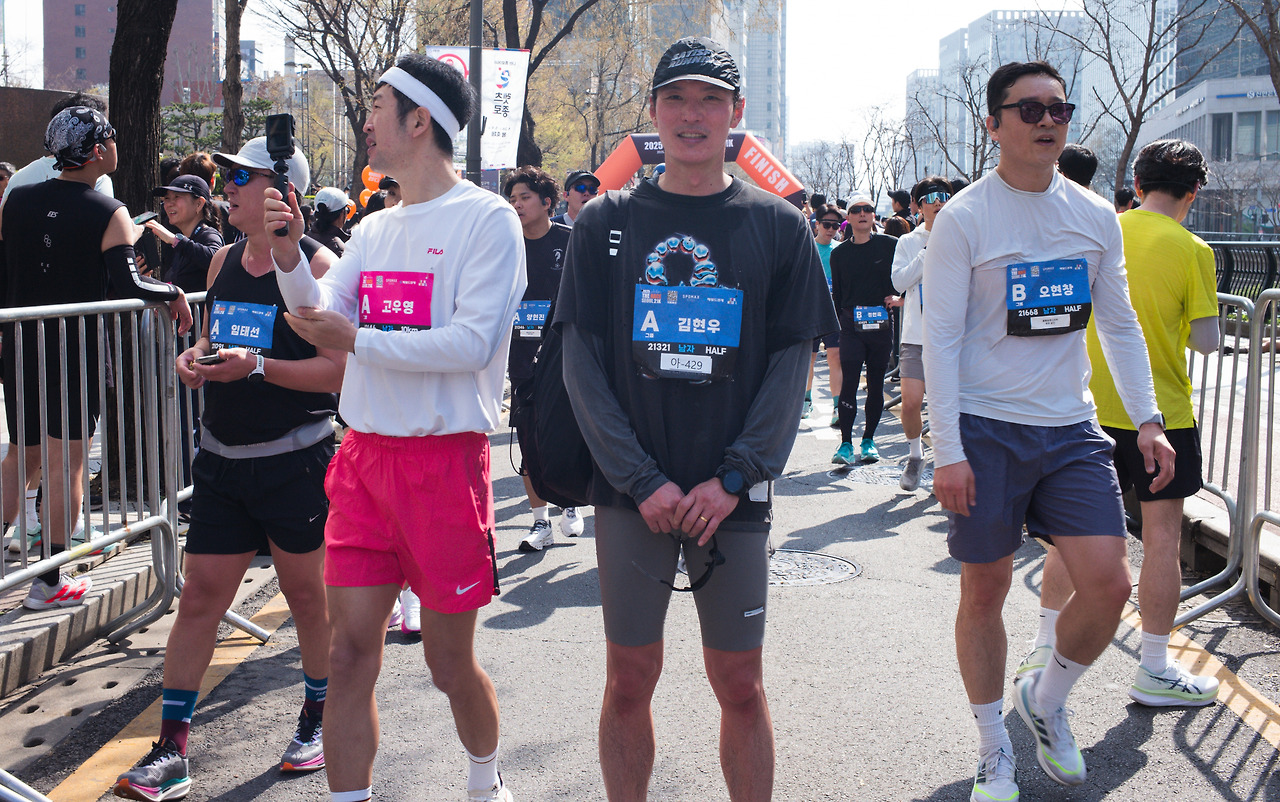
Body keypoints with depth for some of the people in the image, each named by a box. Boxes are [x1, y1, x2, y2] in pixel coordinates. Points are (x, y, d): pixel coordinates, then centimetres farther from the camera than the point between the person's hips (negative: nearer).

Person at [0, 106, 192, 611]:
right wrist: (173, 293, -3)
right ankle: (49, 583, 5)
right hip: (76, 350, -5)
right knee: (66, 461, 1)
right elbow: (127, 286, -19)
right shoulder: (109, 214, -10)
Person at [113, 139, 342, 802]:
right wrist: (195, 356, 1)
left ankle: (318, 720, 29)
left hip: (293, 461, -5)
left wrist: (257, 366, -24)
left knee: (307, 595, 9)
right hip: (221, 459, 6)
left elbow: (338, 368, -15)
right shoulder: (224, 259, 10)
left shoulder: (315, 264, -10)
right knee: (199, 597, 3)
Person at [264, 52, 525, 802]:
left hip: (445, 458, -6)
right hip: (364, 456, 6)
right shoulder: (375, 229, 15)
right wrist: (289, 256, -8)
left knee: (451, 663, 8)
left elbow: (474, 341, -18)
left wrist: (357, 340, -16)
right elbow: (320, 314, 8)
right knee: (350, 653, 2)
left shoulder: (487, 218, -8)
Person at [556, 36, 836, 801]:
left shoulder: (779, 226, 3)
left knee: (741, 685, 7)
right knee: (629, 681, 8)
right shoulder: (606, 224, 3)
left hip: (733, 499, 0)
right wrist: (642, 481, -12)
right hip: (631, 494, 0)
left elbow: (791, 364, 0)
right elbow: (582, 365, -1)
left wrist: (732, 480, -11)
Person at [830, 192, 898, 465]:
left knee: (876, 385, 8)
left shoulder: (890, 246, 1)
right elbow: (836, 294, 12)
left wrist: (896, 295, -4)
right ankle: (846, 443, -7)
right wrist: (837, 325, 6)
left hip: (881, 326, 0)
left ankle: (868, 440, 19)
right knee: (848, 383, -9)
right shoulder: (839, 253, 7)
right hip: (851, 327, 0)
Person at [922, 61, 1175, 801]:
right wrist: (947, 450, -14)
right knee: (984, 593, 5)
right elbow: (942, 338, -9)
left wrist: (1148, 418, 5)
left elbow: (1120, 325, 14)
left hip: (1072, 431, 4)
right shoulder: (963, 219, -7)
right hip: (988, 431, -4)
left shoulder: (1096, 215, 7)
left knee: (1110, 584, -5)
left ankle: (1047, 700, 24)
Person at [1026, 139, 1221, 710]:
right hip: (1163, 411, -4)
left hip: (1092, 406, 4)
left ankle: (1045, 648, 22)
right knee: (1162, 537, 4)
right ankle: (1154, 672, 10)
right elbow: (1207, 341, -8)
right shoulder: (1191, 250, -10)